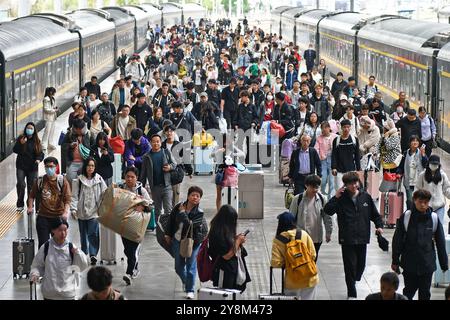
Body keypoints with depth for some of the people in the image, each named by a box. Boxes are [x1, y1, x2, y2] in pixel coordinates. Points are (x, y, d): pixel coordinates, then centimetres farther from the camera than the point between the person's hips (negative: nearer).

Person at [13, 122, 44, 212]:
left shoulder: (37, 141, 4)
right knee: (21, 185, -12)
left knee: (31, 187, 3)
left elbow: (41, 153, 5)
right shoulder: (21, 138, 0)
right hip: (21, 166, -1)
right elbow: (15, 150, -4)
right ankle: (20, 205, 1)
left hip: (32, 167, 1)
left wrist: (39, 159, -15)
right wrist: (21, 144, -21)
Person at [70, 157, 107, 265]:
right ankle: (84, 254, 21)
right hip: (82, 212, 1)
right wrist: (73, 209, -9)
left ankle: (93, 254, -17)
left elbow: (105, 194, 6)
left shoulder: (99, 179, 5)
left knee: (93, 233, -13)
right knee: (83, 234, 10)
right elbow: (74, 196, 1)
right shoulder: (78, 180, 3)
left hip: (94, 212, -1)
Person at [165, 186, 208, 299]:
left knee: (191, 266, -1)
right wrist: (168, 235, 15)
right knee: (178, 266, 14)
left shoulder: (199, 213, -16)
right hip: (178, 240, 4)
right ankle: (186, 281, 43)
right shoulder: (179, 207, -5)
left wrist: (183, 212, -21)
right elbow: (171, 221, 11)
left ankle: (190, 290, 11)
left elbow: (189, 224, -30)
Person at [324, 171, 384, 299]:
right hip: (347, 239, -3)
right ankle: (352, 294, 7)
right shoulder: (341, 198, -4)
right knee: (350, 266, -2)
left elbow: (374, 214, 12)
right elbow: (328, 210, -14)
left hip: (362, 238, 3)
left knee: (361, 265, 12)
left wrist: (379, 225, -2)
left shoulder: (366, 197, 4)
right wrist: (336, 197, -22)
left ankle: (352, 284, 38)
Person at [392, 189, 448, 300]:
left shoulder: (434, 219, -3)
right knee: (409, 291, 11)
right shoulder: (406, 217, -7)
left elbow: (441, 243, 3)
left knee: (425, 293, 8)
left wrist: (444, 264, 6)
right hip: (409, 263, -1)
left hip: (427, 264, 1)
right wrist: (395, 261, 1)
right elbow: (397, 241, -1)